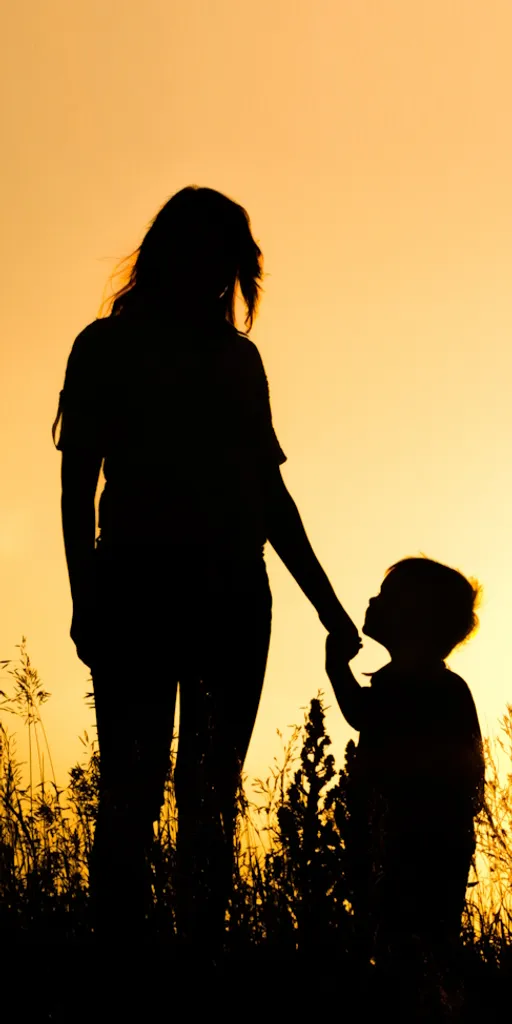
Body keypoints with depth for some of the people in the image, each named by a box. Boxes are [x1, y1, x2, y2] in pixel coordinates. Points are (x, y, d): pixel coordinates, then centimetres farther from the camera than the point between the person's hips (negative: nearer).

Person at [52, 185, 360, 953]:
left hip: (232, 593, 4)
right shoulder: (109, 346, 10)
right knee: (133, 787, -10)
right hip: (139, 581, -4)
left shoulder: (239, 358, 21)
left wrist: (326, 602, 19)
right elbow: (79, 482, 3)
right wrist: (86, 597, -10)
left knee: (212, 796, 0)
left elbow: (270, 492, 22)